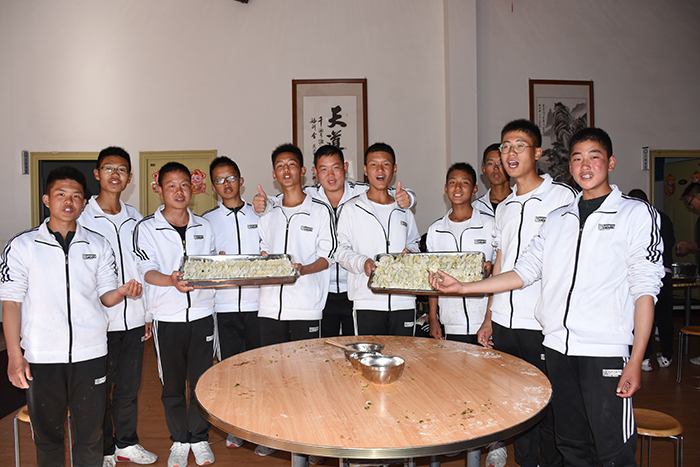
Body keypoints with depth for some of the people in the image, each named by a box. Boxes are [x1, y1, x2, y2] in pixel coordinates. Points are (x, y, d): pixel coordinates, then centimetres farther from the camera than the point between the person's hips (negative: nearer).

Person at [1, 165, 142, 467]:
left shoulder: (98, 246, 6)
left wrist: (122, 292, -15)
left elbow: (105, 297, 9)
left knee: (90, 435, 10)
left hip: (90, 354, 1)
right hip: (41, 357, -1)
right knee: (47, 435, 12)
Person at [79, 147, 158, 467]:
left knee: (129, 386, 14)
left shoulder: (135, 218, 10)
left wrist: (147, 314, 12)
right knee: (100, 389, 8)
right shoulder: (82, 217, -4)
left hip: (133, 318, 4)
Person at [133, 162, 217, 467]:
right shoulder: (146, 228, -1)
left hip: (202, 313, 2)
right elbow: (147, 271, -12)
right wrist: (171, 281, -30)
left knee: (202, 380, 8)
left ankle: (199, 437, 27)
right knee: (172, 383, 10)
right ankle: (179, 440, 28)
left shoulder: (204, 227, 9)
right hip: (167, 316, -2)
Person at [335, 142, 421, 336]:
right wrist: (362, 262, -17)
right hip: (367, 300, -3)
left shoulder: (403, 211, 16)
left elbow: (414, 242, 26)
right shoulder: (352, 209, 5)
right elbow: (341, 250, 2)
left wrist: (409, 251, 2)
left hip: (403, 300, 3)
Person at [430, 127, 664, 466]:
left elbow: (645, 289, -3)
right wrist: (462, 287, 4)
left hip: (606, 350, -4)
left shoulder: (637, 214, 3)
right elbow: (523, 272, 12)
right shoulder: (557, 219, 15)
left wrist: (636, 360, -10)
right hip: (557, 347, 4)